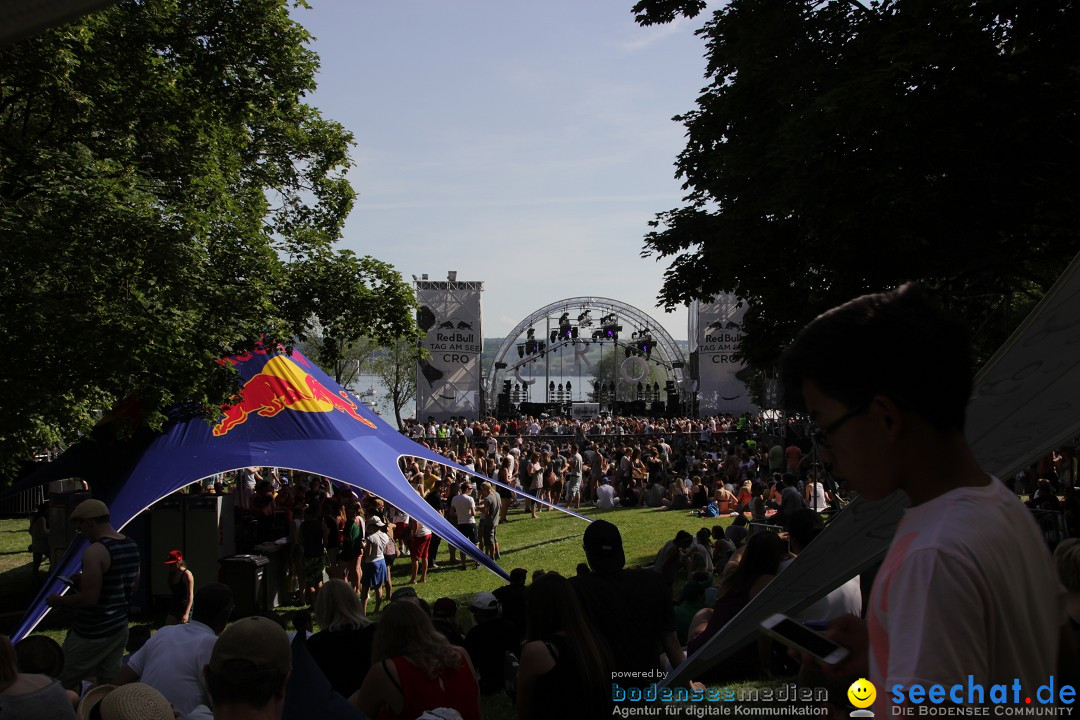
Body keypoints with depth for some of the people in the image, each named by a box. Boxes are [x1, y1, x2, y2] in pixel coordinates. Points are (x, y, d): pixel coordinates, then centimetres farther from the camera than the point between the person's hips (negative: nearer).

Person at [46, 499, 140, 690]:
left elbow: (89, 598, -23)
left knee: (61, 687, 6)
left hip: (92, 634, -8)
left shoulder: (95, 551, -20)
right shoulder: (132, 546, 5)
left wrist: (58, 600, -6)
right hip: (119, 628, 8)